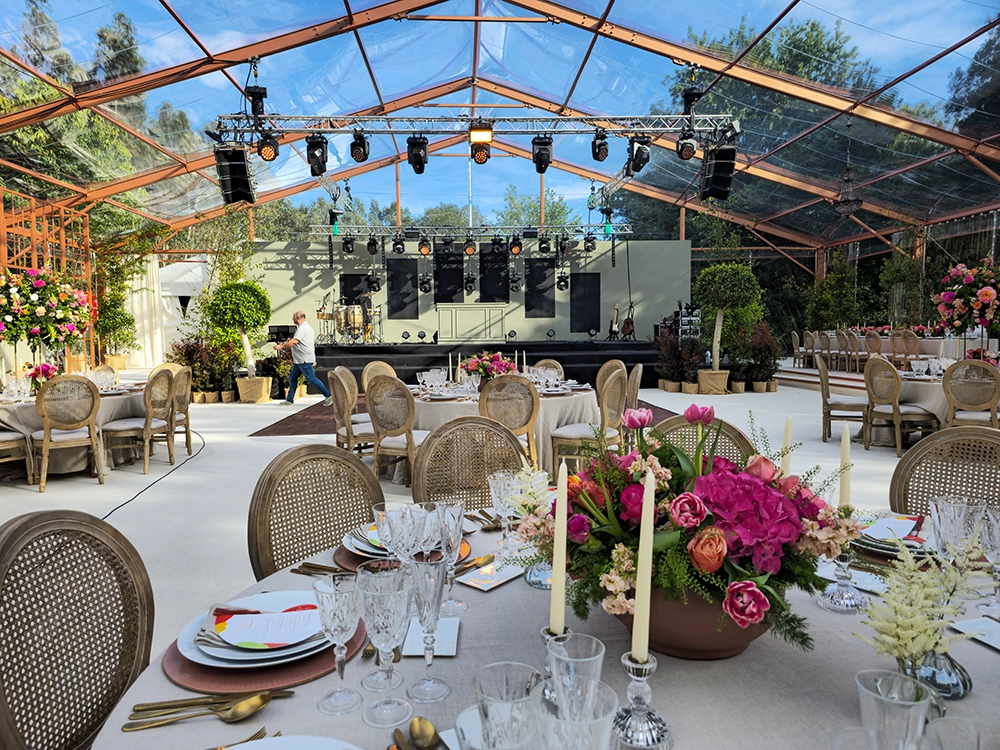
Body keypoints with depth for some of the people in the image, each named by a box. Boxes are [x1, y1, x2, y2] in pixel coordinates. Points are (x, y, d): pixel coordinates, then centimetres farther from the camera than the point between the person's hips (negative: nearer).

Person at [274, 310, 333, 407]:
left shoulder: (302, 328, -13)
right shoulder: (308, 327, 20)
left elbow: (294, 341, -23)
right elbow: (313, 344, 23)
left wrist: (281, 346, -13)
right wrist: (313, 359, 24)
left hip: (304, 360, -11)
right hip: (300, 360, 11)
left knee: (311, 378, -10)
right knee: (292, 377, 12)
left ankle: (328, 396, -7)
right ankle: (290, 400, 15)